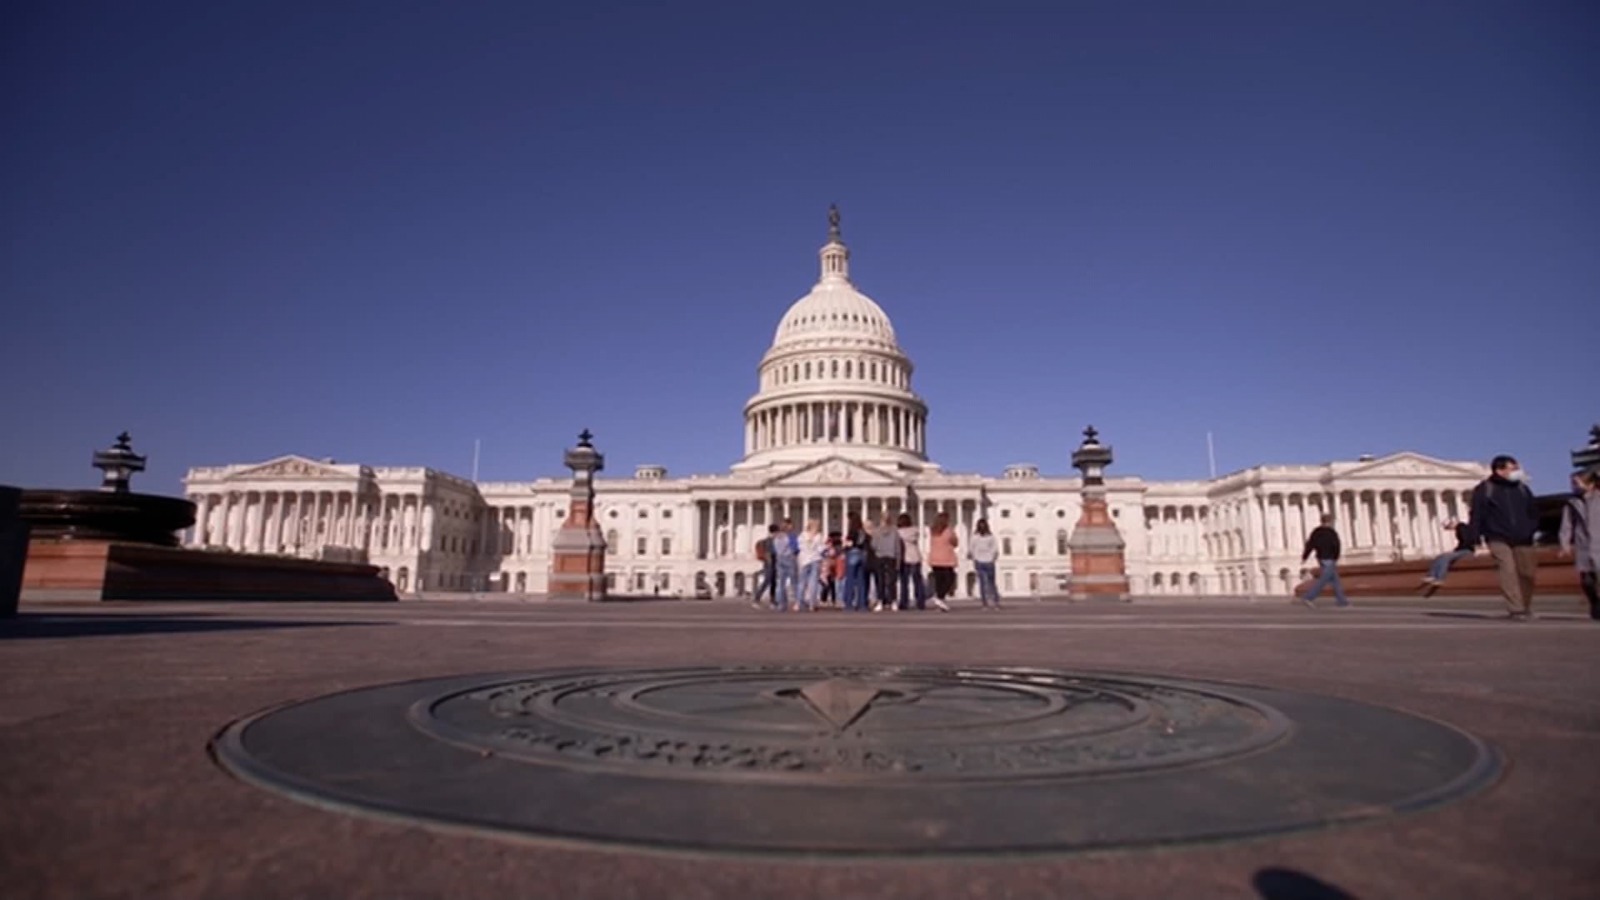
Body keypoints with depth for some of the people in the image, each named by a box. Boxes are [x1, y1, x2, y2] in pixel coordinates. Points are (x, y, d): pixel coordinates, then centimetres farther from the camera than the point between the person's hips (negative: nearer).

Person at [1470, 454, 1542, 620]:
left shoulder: (1522, 488, 11)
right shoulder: (1484, 489, -4)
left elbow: (1533, 511, 18)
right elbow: (1477, 515, -6)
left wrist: (1533, 531, 4)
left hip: (1523, 540, 5)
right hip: (1499, 539, -5)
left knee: (1527, 573, 7)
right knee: (1508, 571, -16)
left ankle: (1526, 608, 25)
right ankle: (1516, 610, -18)